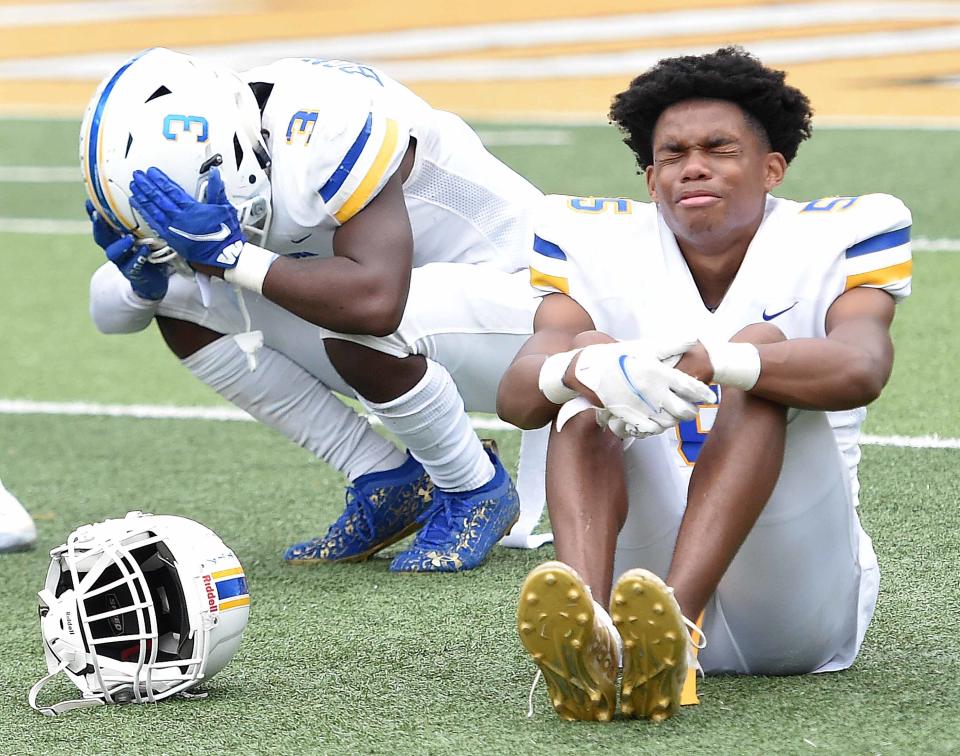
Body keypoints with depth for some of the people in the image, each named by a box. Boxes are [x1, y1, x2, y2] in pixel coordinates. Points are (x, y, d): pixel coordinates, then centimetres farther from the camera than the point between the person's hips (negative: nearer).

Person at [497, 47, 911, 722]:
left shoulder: (831, 243, 2)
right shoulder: (600, 250, 8)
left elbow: (861, 372, -22)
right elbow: (516, 396, -12)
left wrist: (708, 360, -41)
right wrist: (585, 369, -38)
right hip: (643, 563, 2)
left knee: (760, 350, -22)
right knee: (591, 391, -20)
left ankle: (673, 628, -49)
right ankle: (588, 634, -50)